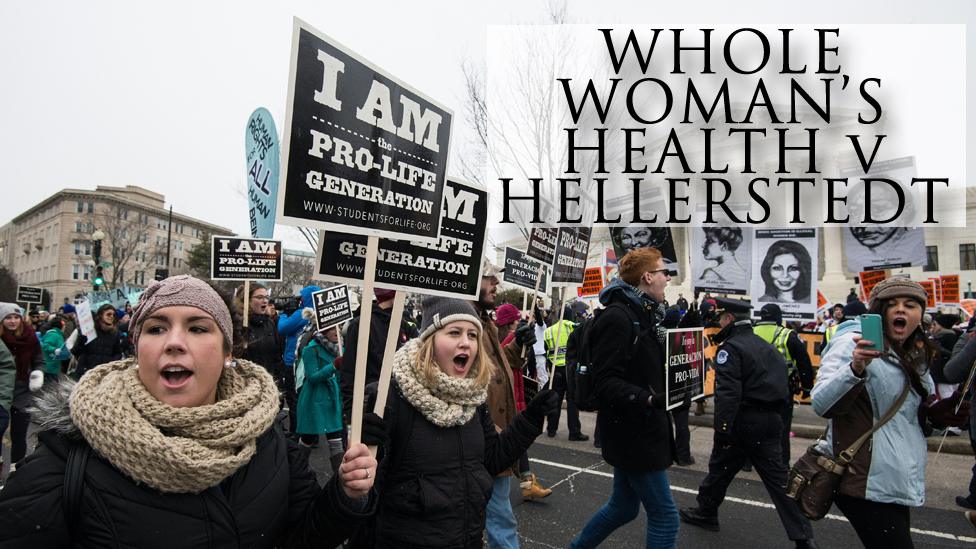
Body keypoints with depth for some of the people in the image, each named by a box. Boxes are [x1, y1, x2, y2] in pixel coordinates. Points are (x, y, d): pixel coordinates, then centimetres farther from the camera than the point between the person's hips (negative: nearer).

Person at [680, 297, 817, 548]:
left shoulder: (731, 347, -13)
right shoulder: (766, 346, 14)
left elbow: (728, 392, -22)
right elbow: (782, 384, 18)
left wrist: (722, 428, -22)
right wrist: (776, 415, 23)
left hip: (744, 421, -7)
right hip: (771, 420, 7)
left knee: (720, 466, 11)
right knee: (777, 476, 10)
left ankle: (705, 513, 27)